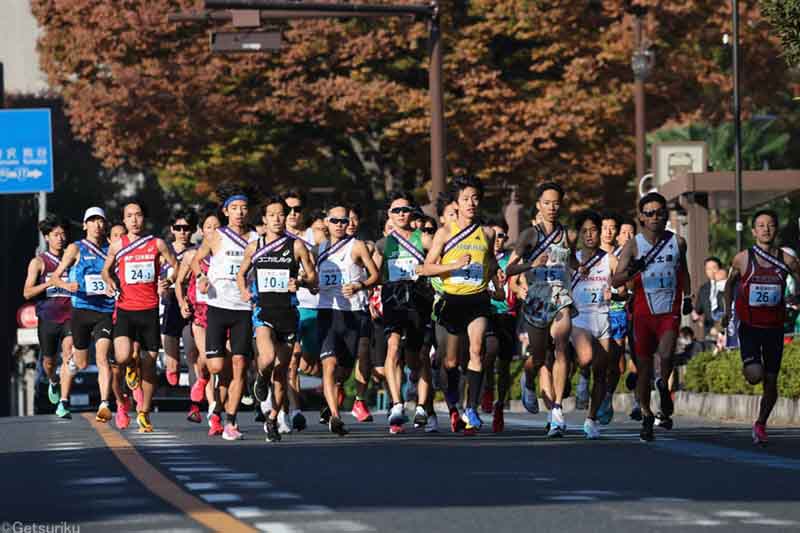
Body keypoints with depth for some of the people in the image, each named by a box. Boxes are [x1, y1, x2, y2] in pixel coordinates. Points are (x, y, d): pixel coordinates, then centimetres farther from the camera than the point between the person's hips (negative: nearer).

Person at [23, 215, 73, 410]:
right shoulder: (38, 262, 2)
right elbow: (27, 293, -5)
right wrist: (48, 284, -20)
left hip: (69, 316, 0)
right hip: (47, 318, 0)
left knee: (69, 354, -22)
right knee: (49, 360, 12)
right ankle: (53, 383, 47)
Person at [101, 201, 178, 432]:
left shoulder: (157, 244, 3)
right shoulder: (117, 246, 4)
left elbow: (176, 267, 11)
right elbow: (105, 270, 19)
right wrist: (109, 281, -2)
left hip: (150, 310, 1)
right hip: (125, 309, -1)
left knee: (149, 363, 4)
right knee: (122, 357, -23)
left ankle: (144, 413, 17)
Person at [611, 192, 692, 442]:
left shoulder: (678, 242, 5)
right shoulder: (633, 245, -2)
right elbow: (615, 281, -8)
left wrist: (687, 297, 30)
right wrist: (631, 271, -28)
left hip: (670, 311, 0)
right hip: (643, 312, 0)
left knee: (665, 355, -24)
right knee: (644, 367, 4)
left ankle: (664, 389, 4)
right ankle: (646, 417, 18)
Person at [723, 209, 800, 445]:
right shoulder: (743, 259, -4)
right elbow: (730, 283, 13)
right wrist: (728, 309, 7)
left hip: (774, 328, 2)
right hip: (749, 326, -2)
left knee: (771, 381, 7)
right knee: (754, 376, -19)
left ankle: (761, 424, 27)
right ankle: (748, 365, 18)